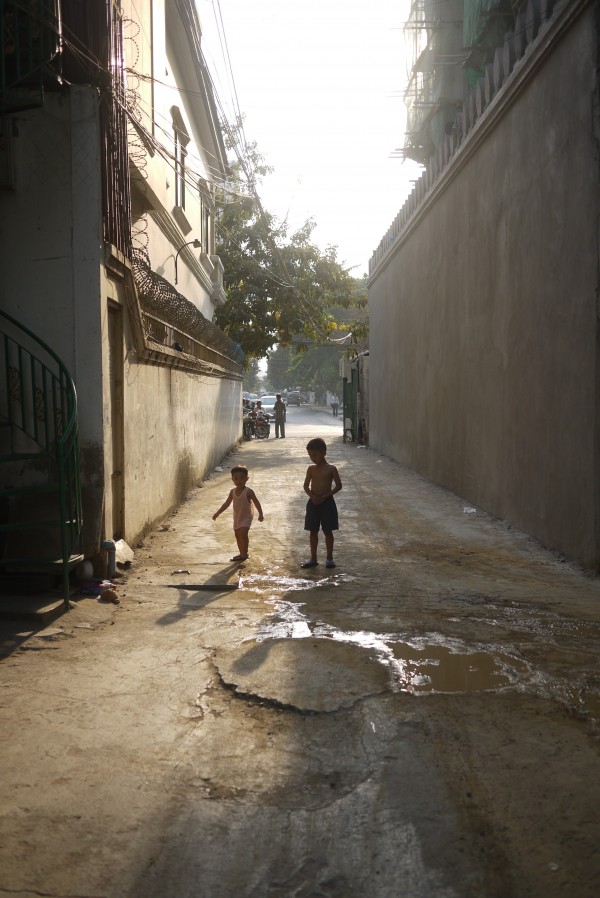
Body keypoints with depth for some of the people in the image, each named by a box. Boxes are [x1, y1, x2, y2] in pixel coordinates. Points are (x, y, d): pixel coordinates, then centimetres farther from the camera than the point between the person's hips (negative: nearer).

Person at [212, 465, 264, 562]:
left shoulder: (248, 491, -15)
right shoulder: (233, 491, 2)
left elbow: (256, 502, -12)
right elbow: (227, 503, 11)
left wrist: (260, 514, -21)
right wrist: (217, 513, 12)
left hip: (246, 516, -7)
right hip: (237, 516, 7)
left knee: (243, 533, -23)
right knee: (237, 535, 12)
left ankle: (245, 553, -14)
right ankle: (241, 553, 24)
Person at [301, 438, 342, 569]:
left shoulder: (331, 468, -6)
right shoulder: (311, 468, 4)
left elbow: (338, 485, -5)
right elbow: (306, 485, 7)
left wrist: (325, 496, -14)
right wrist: (312, 496, -12)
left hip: (327, 502, -3)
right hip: (313, 502, 4)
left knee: (327, 531, 4)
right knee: (313, 531, 8)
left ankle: (329, 558, 15)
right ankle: (313, 558, 17)